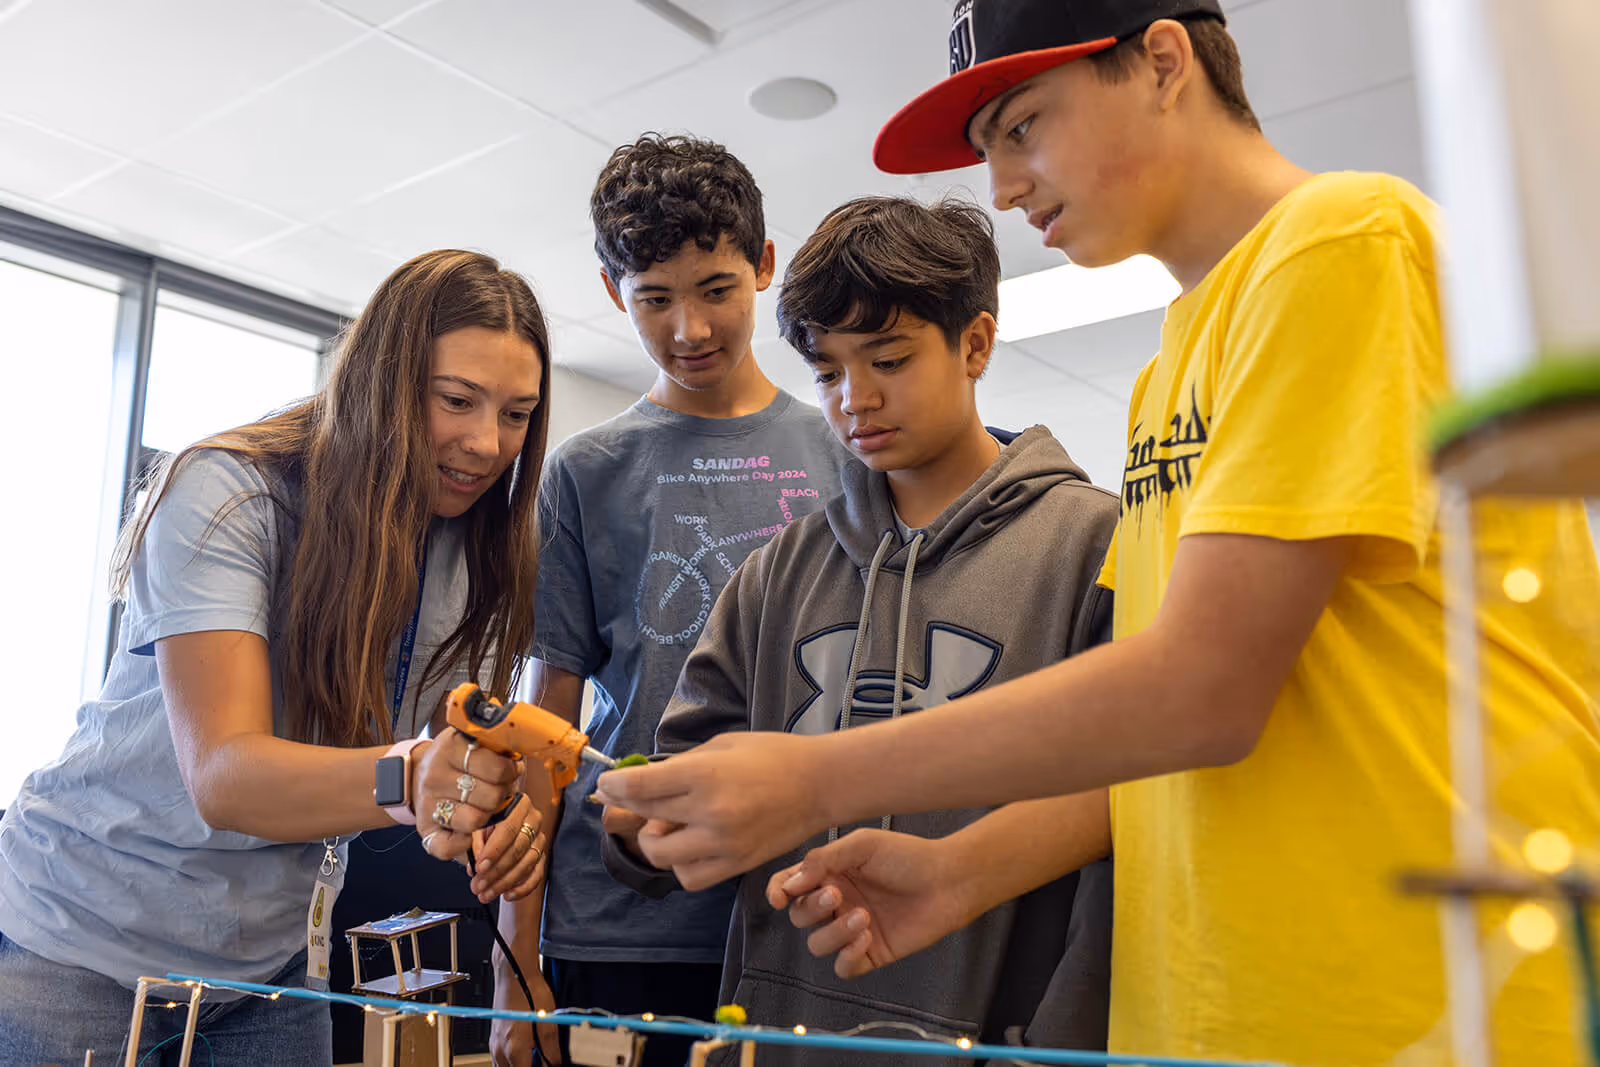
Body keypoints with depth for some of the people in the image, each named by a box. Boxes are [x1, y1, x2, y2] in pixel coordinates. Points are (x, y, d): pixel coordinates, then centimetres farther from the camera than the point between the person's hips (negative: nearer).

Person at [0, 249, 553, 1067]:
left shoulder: (480, 556, -3)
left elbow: (444, 765, -2)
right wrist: (409, 778, -50)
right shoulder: (224, 493, -20)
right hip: (81, 937, -5)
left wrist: (500, 819, -25)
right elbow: (223, 773, -31)